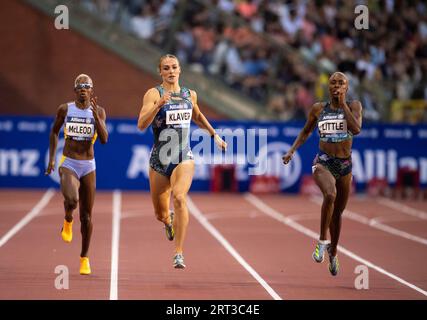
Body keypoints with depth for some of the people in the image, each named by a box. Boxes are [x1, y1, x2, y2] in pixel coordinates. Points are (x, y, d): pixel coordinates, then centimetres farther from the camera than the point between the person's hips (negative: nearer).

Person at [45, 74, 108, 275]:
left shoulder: (98, 111, 0)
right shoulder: (65, 109, -1)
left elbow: (104, 140, -12)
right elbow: (54, 132, 14)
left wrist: (95, 115, -22)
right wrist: (51, 158, 10)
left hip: (88, 166, 2)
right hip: (68, 164, -2)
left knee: (86, 216, 5)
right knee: (71, 199, -32)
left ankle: (84, 258, 22)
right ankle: (68, 221, 4)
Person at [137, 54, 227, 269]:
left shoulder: (190, 95, 8)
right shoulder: (153, 94, -5)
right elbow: (141, 125, -18)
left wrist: (214, 135, 33)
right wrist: (159, 104, -29)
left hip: (184, 158, 1)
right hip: (160, 160, -1)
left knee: (179, 197, -28)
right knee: (160, 215, 9)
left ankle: (179, 253, -26)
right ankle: (169, 221, 50)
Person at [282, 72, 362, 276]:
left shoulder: (353, 106, -1)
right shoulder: (318, 109, 2)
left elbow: (356, 129, -20)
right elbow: (306, 132, 16)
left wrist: (343, 104, -16)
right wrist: (292, 151, 4)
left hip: (345, 165, 2)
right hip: (323, 163, -2)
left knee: (338, 212, 14)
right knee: (330, 195, -33)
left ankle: (333, 252, 36)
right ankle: (323, 240, -20)